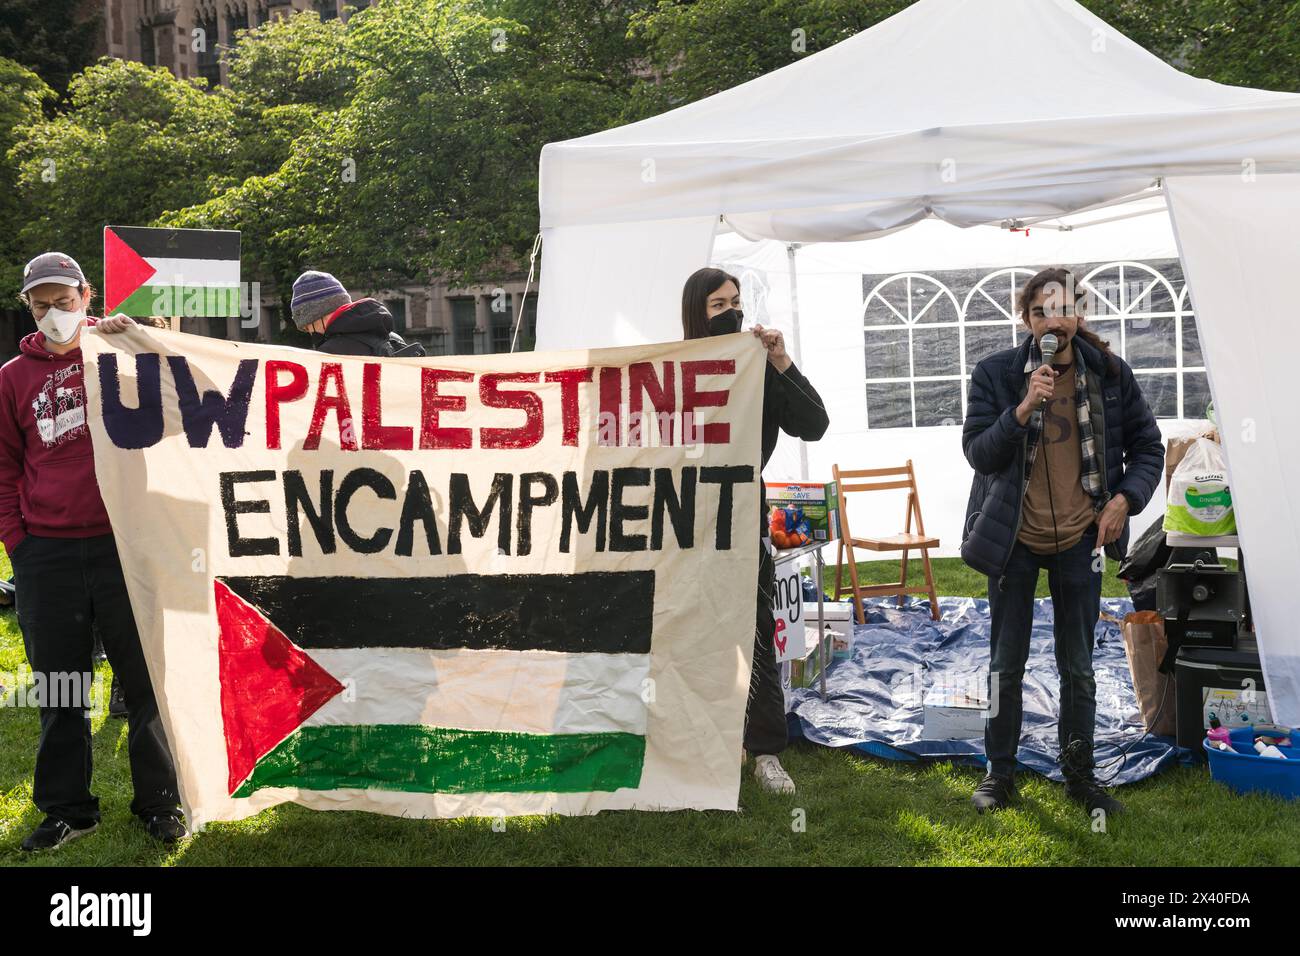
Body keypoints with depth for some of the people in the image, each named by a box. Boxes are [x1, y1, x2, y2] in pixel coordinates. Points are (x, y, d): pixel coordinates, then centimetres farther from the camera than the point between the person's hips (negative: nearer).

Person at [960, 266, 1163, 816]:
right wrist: (1023, 409, -27)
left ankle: (1080, 773, 25)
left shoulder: (1111, 374, -3)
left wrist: (1125, 498, -9)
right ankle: (1000, 771, 22)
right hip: (1014, 539, -1)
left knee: (1079, 667, 11)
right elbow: (977, 453, -14)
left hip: (1079, 539, 1)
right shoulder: (996, 374, -8)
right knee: (1007, 665, 8)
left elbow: (1148, 447, 7)